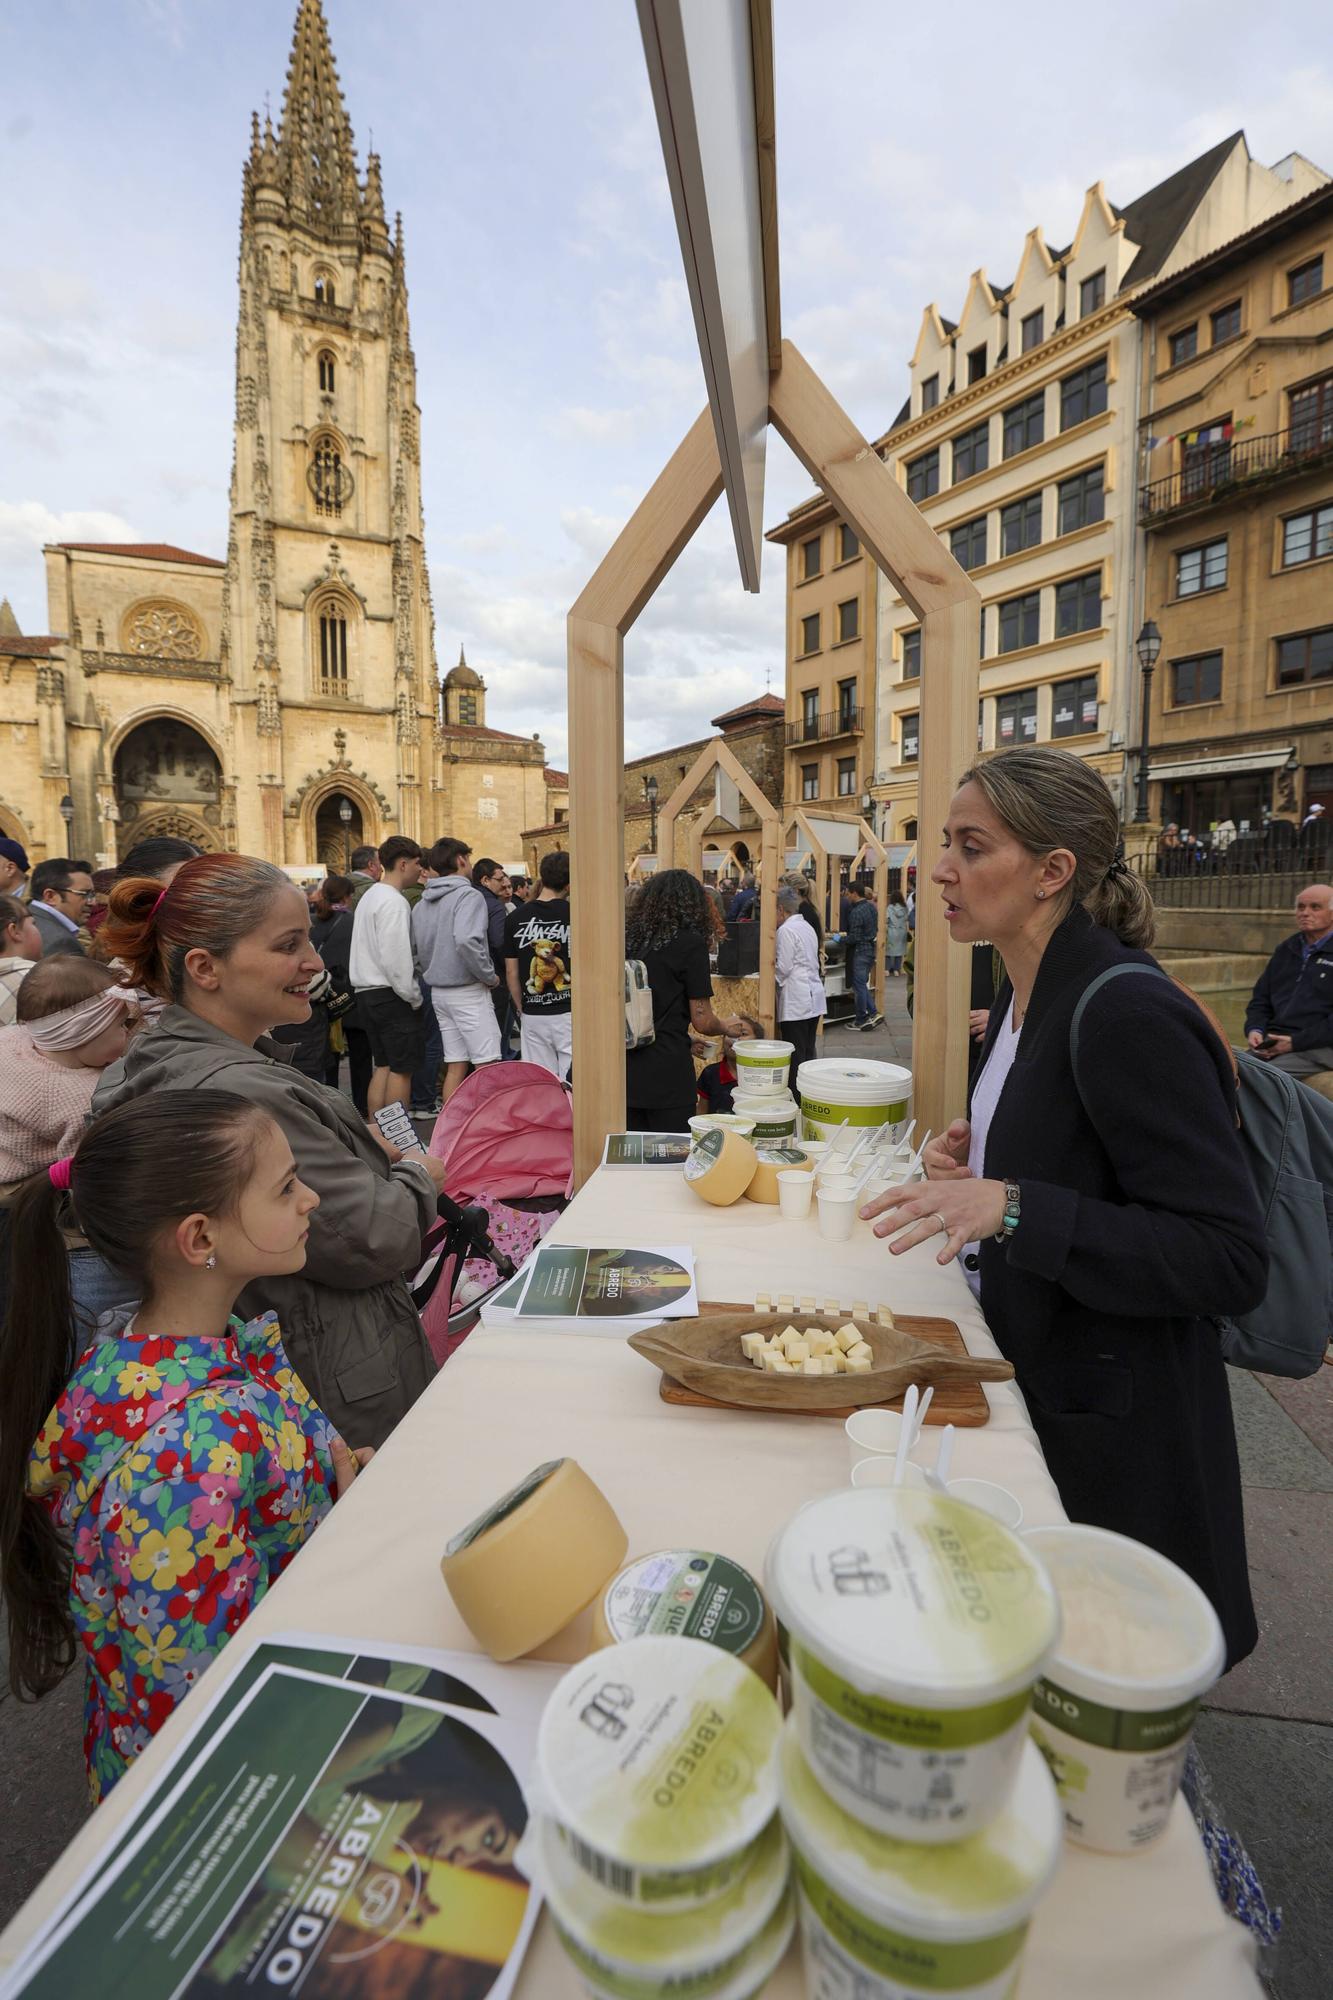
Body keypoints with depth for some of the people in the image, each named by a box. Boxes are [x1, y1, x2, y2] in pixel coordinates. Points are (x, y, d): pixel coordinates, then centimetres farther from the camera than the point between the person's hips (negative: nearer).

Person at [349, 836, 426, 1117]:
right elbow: (396, 957, -20)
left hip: (366, 994, 9)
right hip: (391, 995, -9)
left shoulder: (368, 897, 17)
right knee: (401, 1069, -3)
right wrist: (414, 998, -11)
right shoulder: (394, 901, -14)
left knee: (382, 1066, 13)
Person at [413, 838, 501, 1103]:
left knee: (455, 1067, 12)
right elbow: (466, 940, -27)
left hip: (438, 991, 8)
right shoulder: (468, 895, -13)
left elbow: (418, 948, 14)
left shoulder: (421, 904, 13)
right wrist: (488, 975, -16)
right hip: (468, 990, -8)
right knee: (487, 1066, -5)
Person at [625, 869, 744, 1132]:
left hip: (625, 1071, 5)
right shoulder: (690, 943, -8)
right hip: (667, 1075, -5)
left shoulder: (629, 939, 7)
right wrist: (727, 1026, 16)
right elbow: (702, 1021, -6)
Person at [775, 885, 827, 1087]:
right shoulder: (806, 926, 16)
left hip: (796, 1001, -9)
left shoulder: (786, 930, -11)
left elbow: (783, 968, -14)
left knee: (795, 1056, -6)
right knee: (808, 1053, 11)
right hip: (813, 997, 9)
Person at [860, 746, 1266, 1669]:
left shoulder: (1129, 1014, -26)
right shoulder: (1025, 991, 2)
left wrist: (1012, 1208, -34)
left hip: (1113, 1429, -8)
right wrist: (976, 1159, -2)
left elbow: (1230, 1261, -26)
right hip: (1031, 1382, 8)